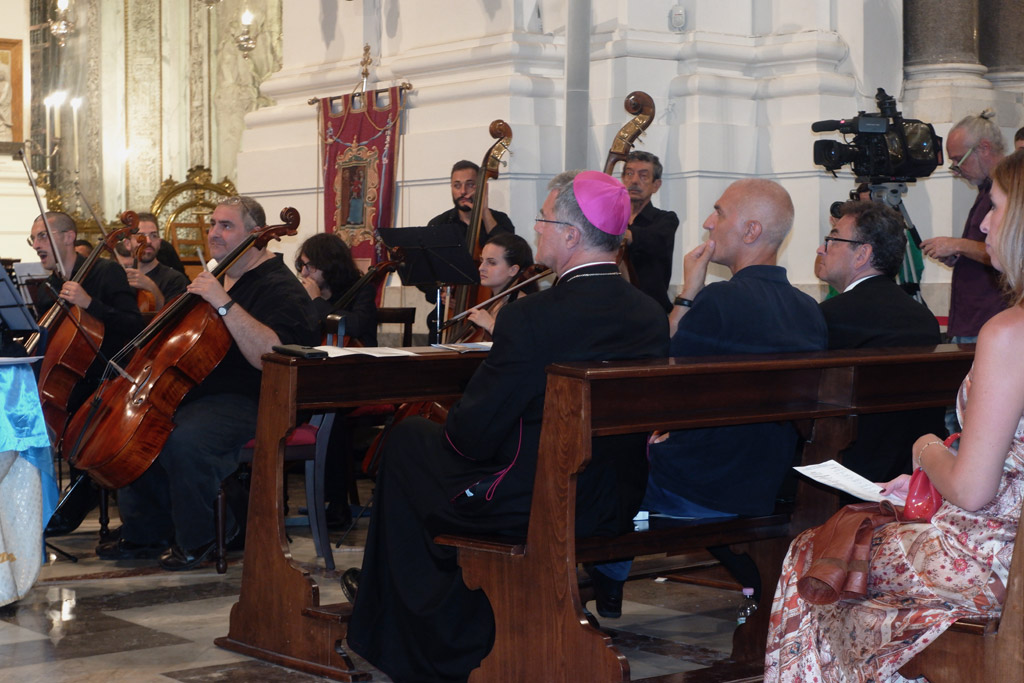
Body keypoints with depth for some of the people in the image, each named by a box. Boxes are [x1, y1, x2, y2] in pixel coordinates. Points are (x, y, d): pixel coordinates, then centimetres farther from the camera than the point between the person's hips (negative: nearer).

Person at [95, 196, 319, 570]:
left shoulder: (281, 289, -13)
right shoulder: (214, 277, 17)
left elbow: (269, 356, -31)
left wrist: (225, 303, -32)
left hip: (245, 403, -10)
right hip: (191, 392, 10)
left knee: (184, 439, -34)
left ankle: (196, 540, -12)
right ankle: (145, 532, 9)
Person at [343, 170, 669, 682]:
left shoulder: (531, 318, -22)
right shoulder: (651, 315, -1)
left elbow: (472, 434, -18)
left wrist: (452, 428, 6)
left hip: (529, 506, -7)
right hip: (616, 507, 7)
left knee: (408, 441, 18)